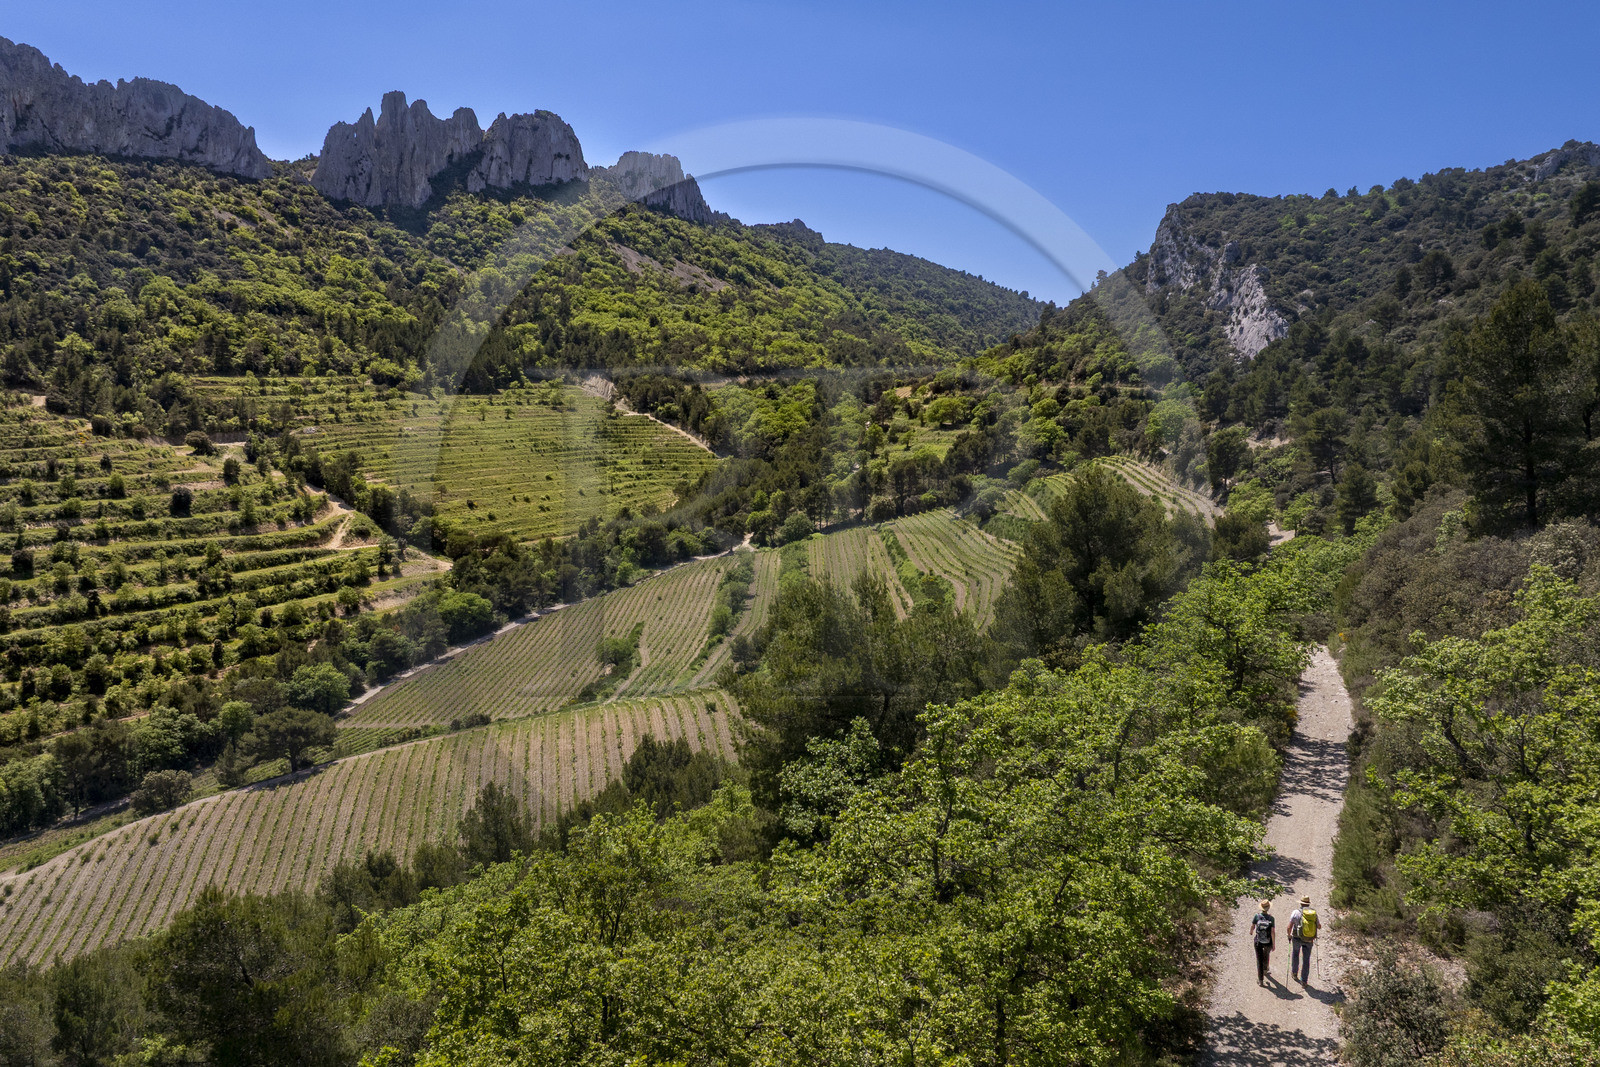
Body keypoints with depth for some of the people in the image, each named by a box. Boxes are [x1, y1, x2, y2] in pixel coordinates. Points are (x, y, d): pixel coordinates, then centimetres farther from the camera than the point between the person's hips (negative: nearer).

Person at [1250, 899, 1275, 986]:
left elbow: (1252, 926, -2)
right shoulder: (1271, 918, -18)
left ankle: (1260, 980, 12)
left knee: (1259, 960, 11)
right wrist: (1274, 944, -8)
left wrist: (1251, 932, 21)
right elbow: (1273, 932, -18)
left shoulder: (1257, 916, -15)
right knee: (1267, 953, 34)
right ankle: (1265, 969, 57)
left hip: (1258, 942, -1)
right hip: (1268, 942, 1)